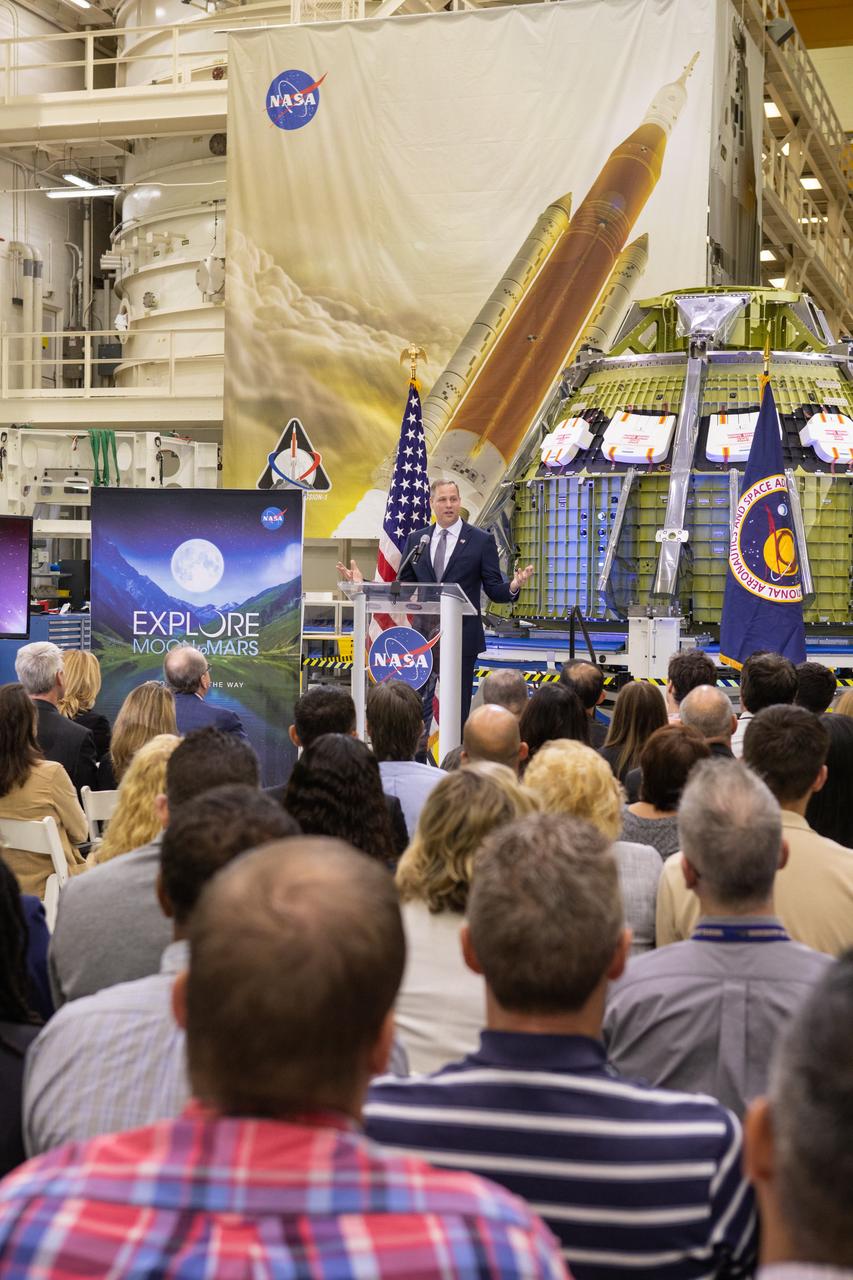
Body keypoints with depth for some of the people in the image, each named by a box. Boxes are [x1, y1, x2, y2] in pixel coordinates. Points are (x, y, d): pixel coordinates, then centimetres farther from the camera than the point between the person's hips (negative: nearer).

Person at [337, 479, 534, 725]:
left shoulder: (481, 541, 0)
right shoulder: (416, 539, 10)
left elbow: (494, 590, -3)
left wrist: (513, 587, -25)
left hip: (462, 638, -3)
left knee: (457, 710, 3)